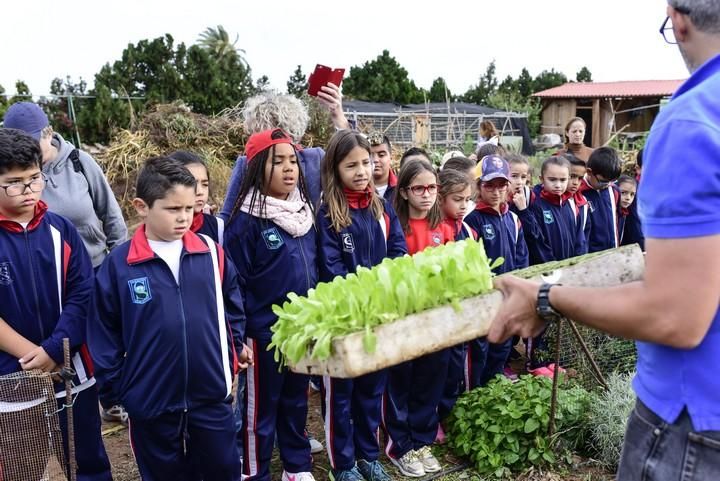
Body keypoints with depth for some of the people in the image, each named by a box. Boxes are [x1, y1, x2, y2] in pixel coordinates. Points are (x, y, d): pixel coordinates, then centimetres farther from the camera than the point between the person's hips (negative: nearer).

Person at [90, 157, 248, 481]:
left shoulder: (212, 253, -5)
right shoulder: (118, 264, -9)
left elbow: (231, 307, 8)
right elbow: (104, 332, -1)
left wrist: (233, 354, 9)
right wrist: (114, 387, 1)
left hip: (212, 394, 1)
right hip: (150, 401, -1)